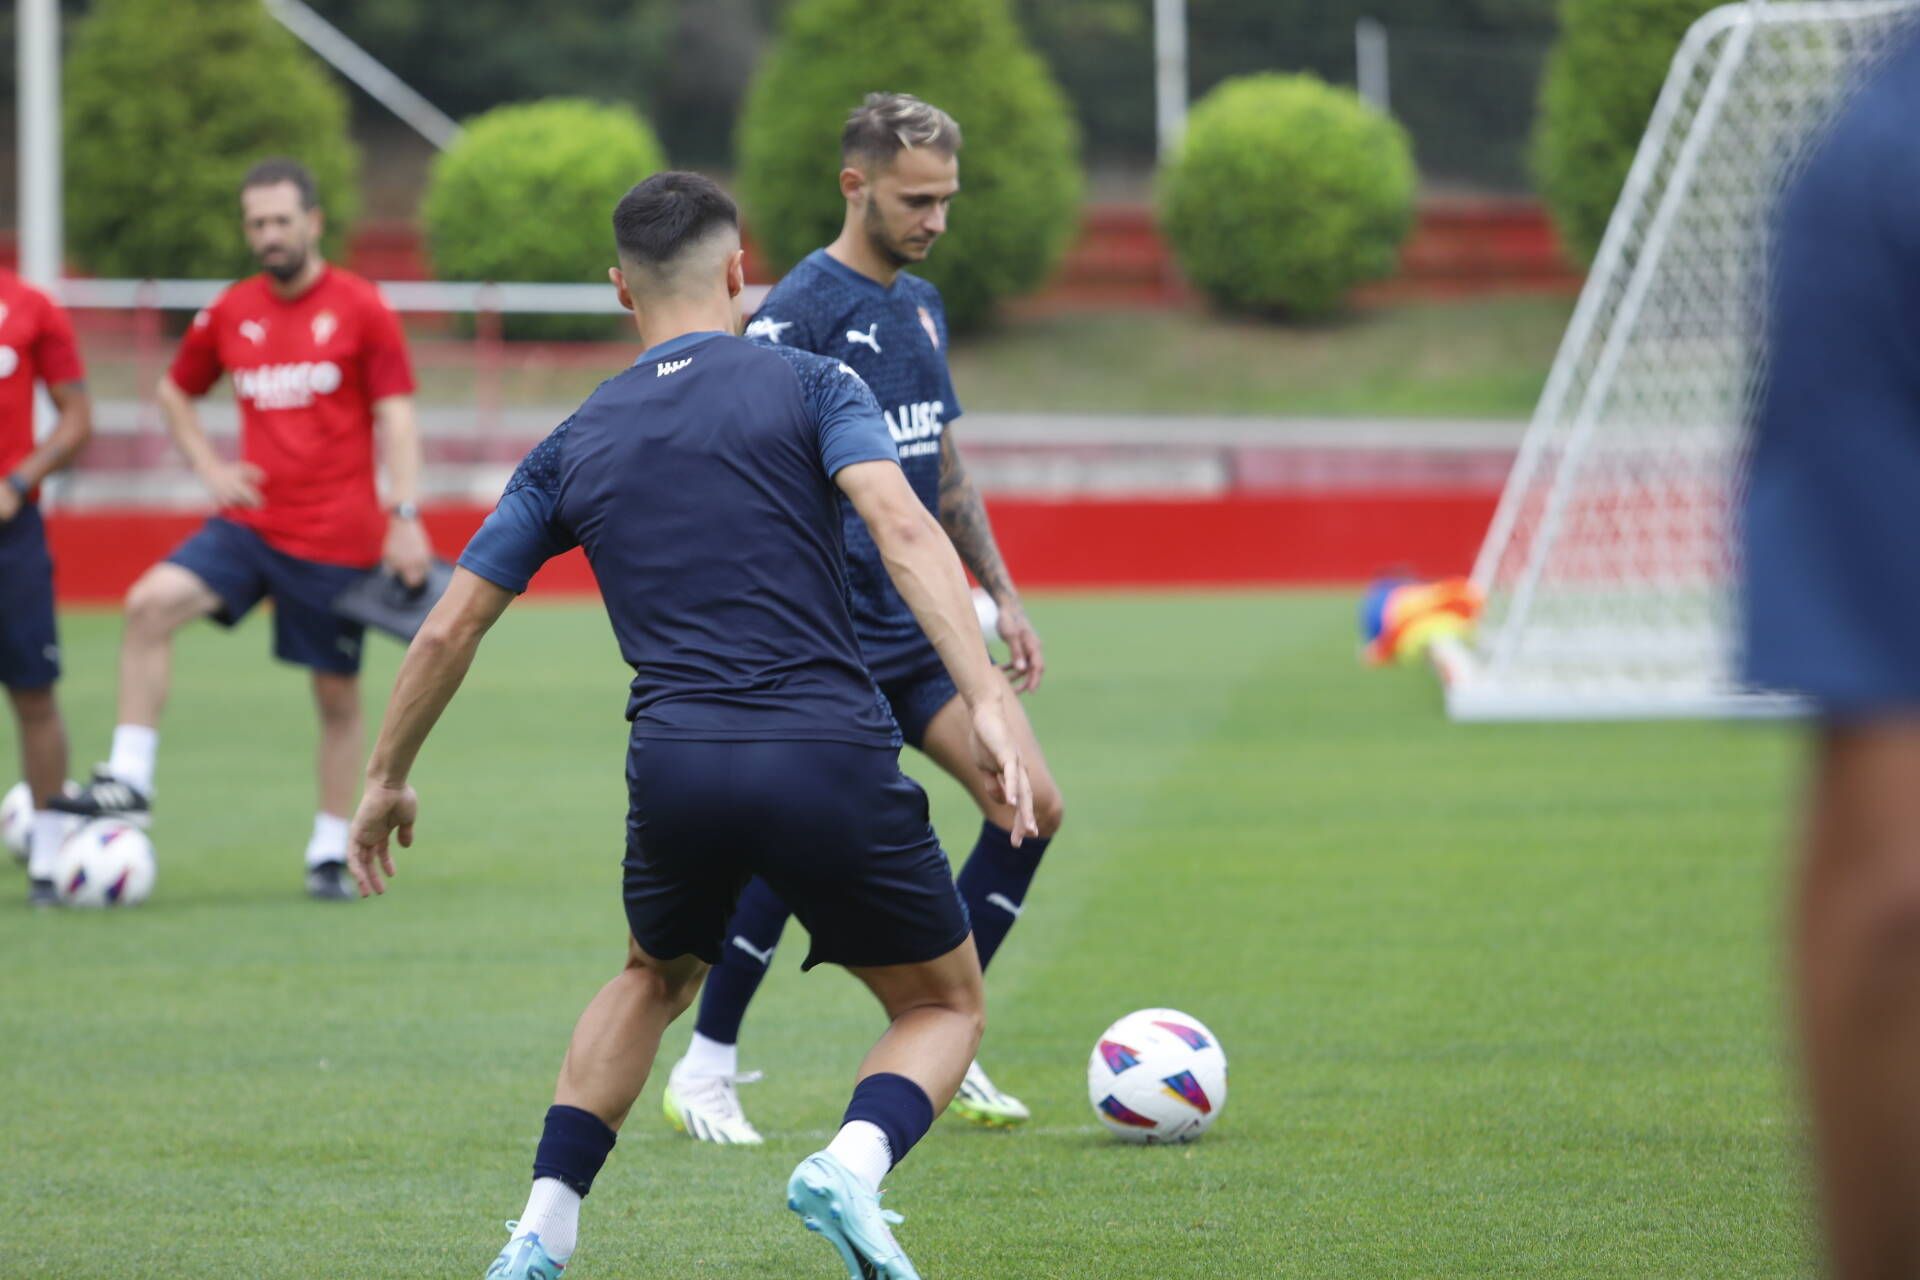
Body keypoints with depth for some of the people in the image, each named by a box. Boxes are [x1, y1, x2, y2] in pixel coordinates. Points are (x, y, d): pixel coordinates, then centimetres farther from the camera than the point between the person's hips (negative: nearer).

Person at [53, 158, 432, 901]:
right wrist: (208, 467, 8)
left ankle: (330, 854, 17)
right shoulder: (231, 315, 8)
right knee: (150, 603, -20)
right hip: (251, 524, 3)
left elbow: (395, 417, -4)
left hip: (337, 539, -3)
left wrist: (405, 515, -13)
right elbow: (174, 393, 24)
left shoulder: (360, 309, -3)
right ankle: (128, 781, -18)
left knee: (337, 695, 4)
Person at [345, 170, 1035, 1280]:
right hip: (832, 755, -3)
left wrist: (388, 779, 32)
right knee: (946, 1006, 16)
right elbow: (903, 528, -12)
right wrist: (987, 701, -19)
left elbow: (452, 625, 18)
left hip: (676, 768, 3)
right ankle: (852, 1166, -16)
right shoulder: (810, 385, 6)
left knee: (653, 980, 33)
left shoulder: (574, 447, 16)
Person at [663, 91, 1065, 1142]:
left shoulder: (919, 306, 13)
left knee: (1031, 805, -3)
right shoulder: (800, 312, -13)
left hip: (926, 624, 8)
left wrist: (1002, 593, 20)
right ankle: (704, 1072, 7)